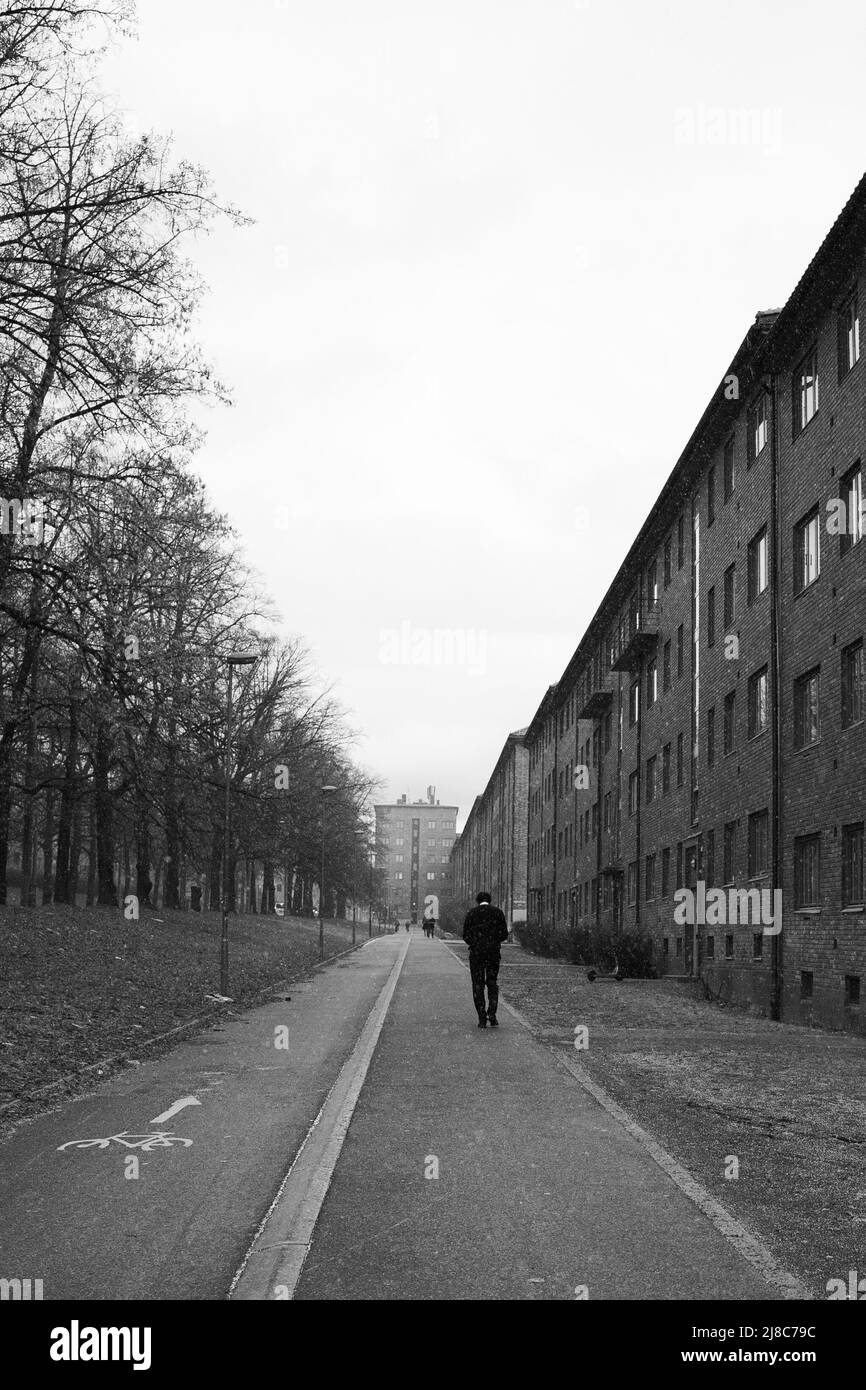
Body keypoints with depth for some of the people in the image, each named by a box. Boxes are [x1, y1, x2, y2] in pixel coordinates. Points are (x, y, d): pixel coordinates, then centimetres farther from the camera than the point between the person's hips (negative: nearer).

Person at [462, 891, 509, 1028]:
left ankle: (482, 1019, 0)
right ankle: (492, 1015, -2)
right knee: (492, 984, 13)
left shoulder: (472, 913, 2)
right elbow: (504, 935, 2)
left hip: (476, 951, -1)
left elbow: (465, 935, -2)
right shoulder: (498, 912, 5)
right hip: (494, 951, 1)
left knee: (477, 985, 5)